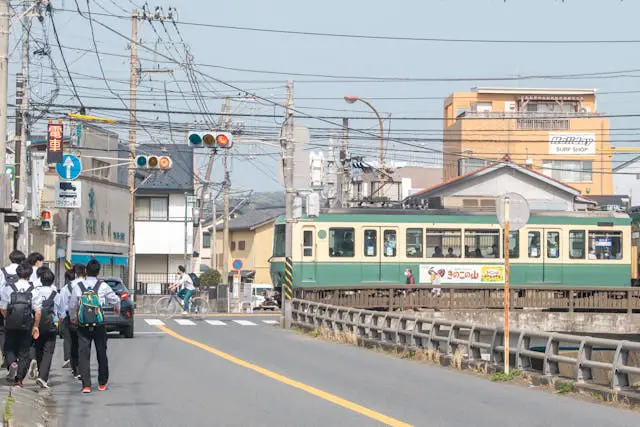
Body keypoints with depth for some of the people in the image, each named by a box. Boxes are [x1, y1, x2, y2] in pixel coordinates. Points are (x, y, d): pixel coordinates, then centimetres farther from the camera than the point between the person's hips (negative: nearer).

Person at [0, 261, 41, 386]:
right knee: (24, 351, 11)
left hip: (11, 325, 0)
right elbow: (38, 311, -7)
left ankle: (12, 363, -15)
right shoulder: (33, 291, -6)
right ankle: (19, 379, 10)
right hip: (27, 326, 0)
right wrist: (36, 326, 5)